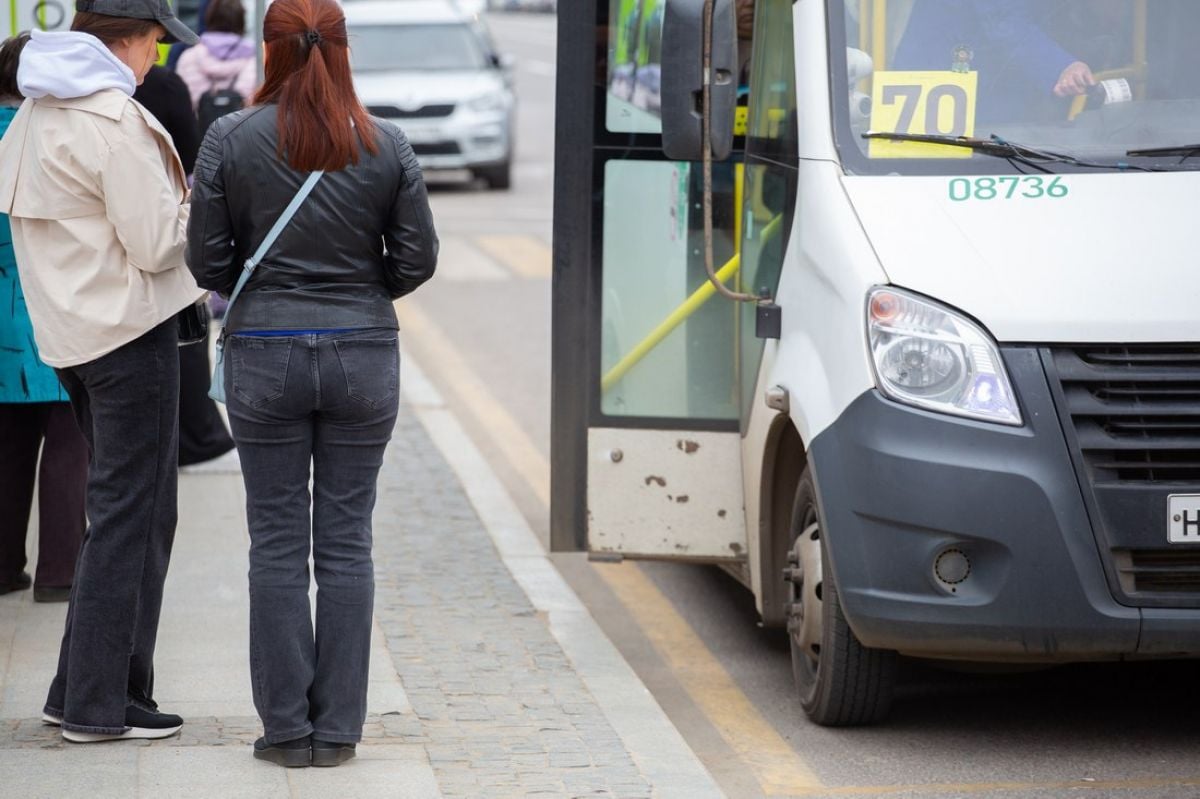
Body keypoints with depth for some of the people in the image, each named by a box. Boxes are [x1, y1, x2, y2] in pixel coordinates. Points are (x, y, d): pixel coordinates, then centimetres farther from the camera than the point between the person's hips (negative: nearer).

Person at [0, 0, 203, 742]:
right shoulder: (114, 120, -18)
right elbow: (156, 243, -18)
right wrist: (204, 203, -1)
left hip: (69, 331, 9)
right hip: (129, 327, -9)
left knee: (121, 509, 17)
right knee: (132, 514, -2)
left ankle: (85, 688, 18)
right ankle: (101, 703, 1)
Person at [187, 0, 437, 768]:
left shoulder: (230, 140, -6)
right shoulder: (387, 147, -3)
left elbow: (208, 260, -4)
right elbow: (417, 259, 1)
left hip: (264, 355, -1)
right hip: (364, 356, 1)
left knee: (278, 543, 6)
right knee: (346, 542, 7)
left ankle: (287, 727, 7)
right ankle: (338, 727, 9)